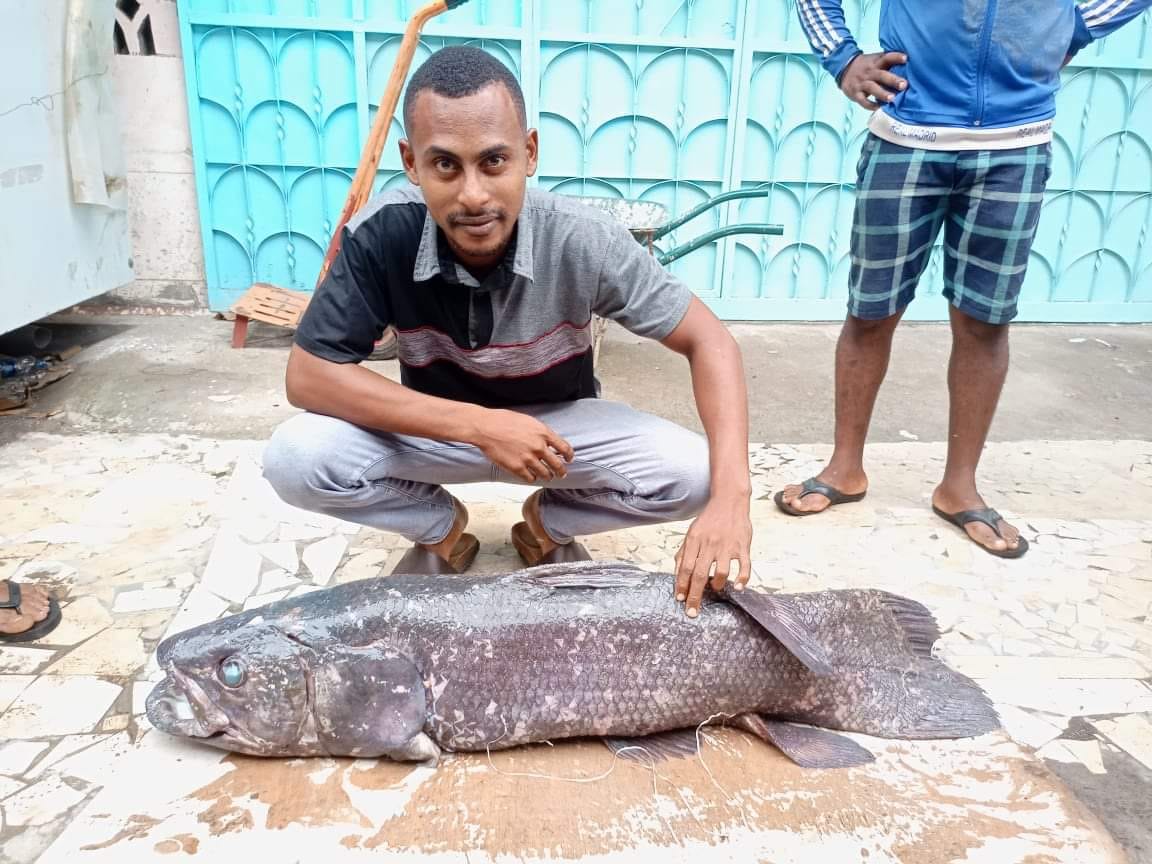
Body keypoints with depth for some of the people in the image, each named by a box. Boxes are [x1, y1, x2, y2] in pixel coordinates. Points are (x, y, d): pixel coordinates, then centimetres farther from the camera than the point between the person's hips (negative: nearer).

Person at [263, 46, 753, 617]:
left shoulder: (582, 242, -27)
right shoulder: (383, 234, -26)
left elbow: (708, 341, -22)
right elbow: (309, 375, -23)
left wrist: (731, 498, -37)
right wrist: (478, 425, -32)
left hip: (559, 426, 0)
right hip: (438, 427, 0)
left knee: (690, 475, -24)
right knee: (294, 459, -26)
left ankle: (548, 524, 7)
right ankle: (441, 530, 5)